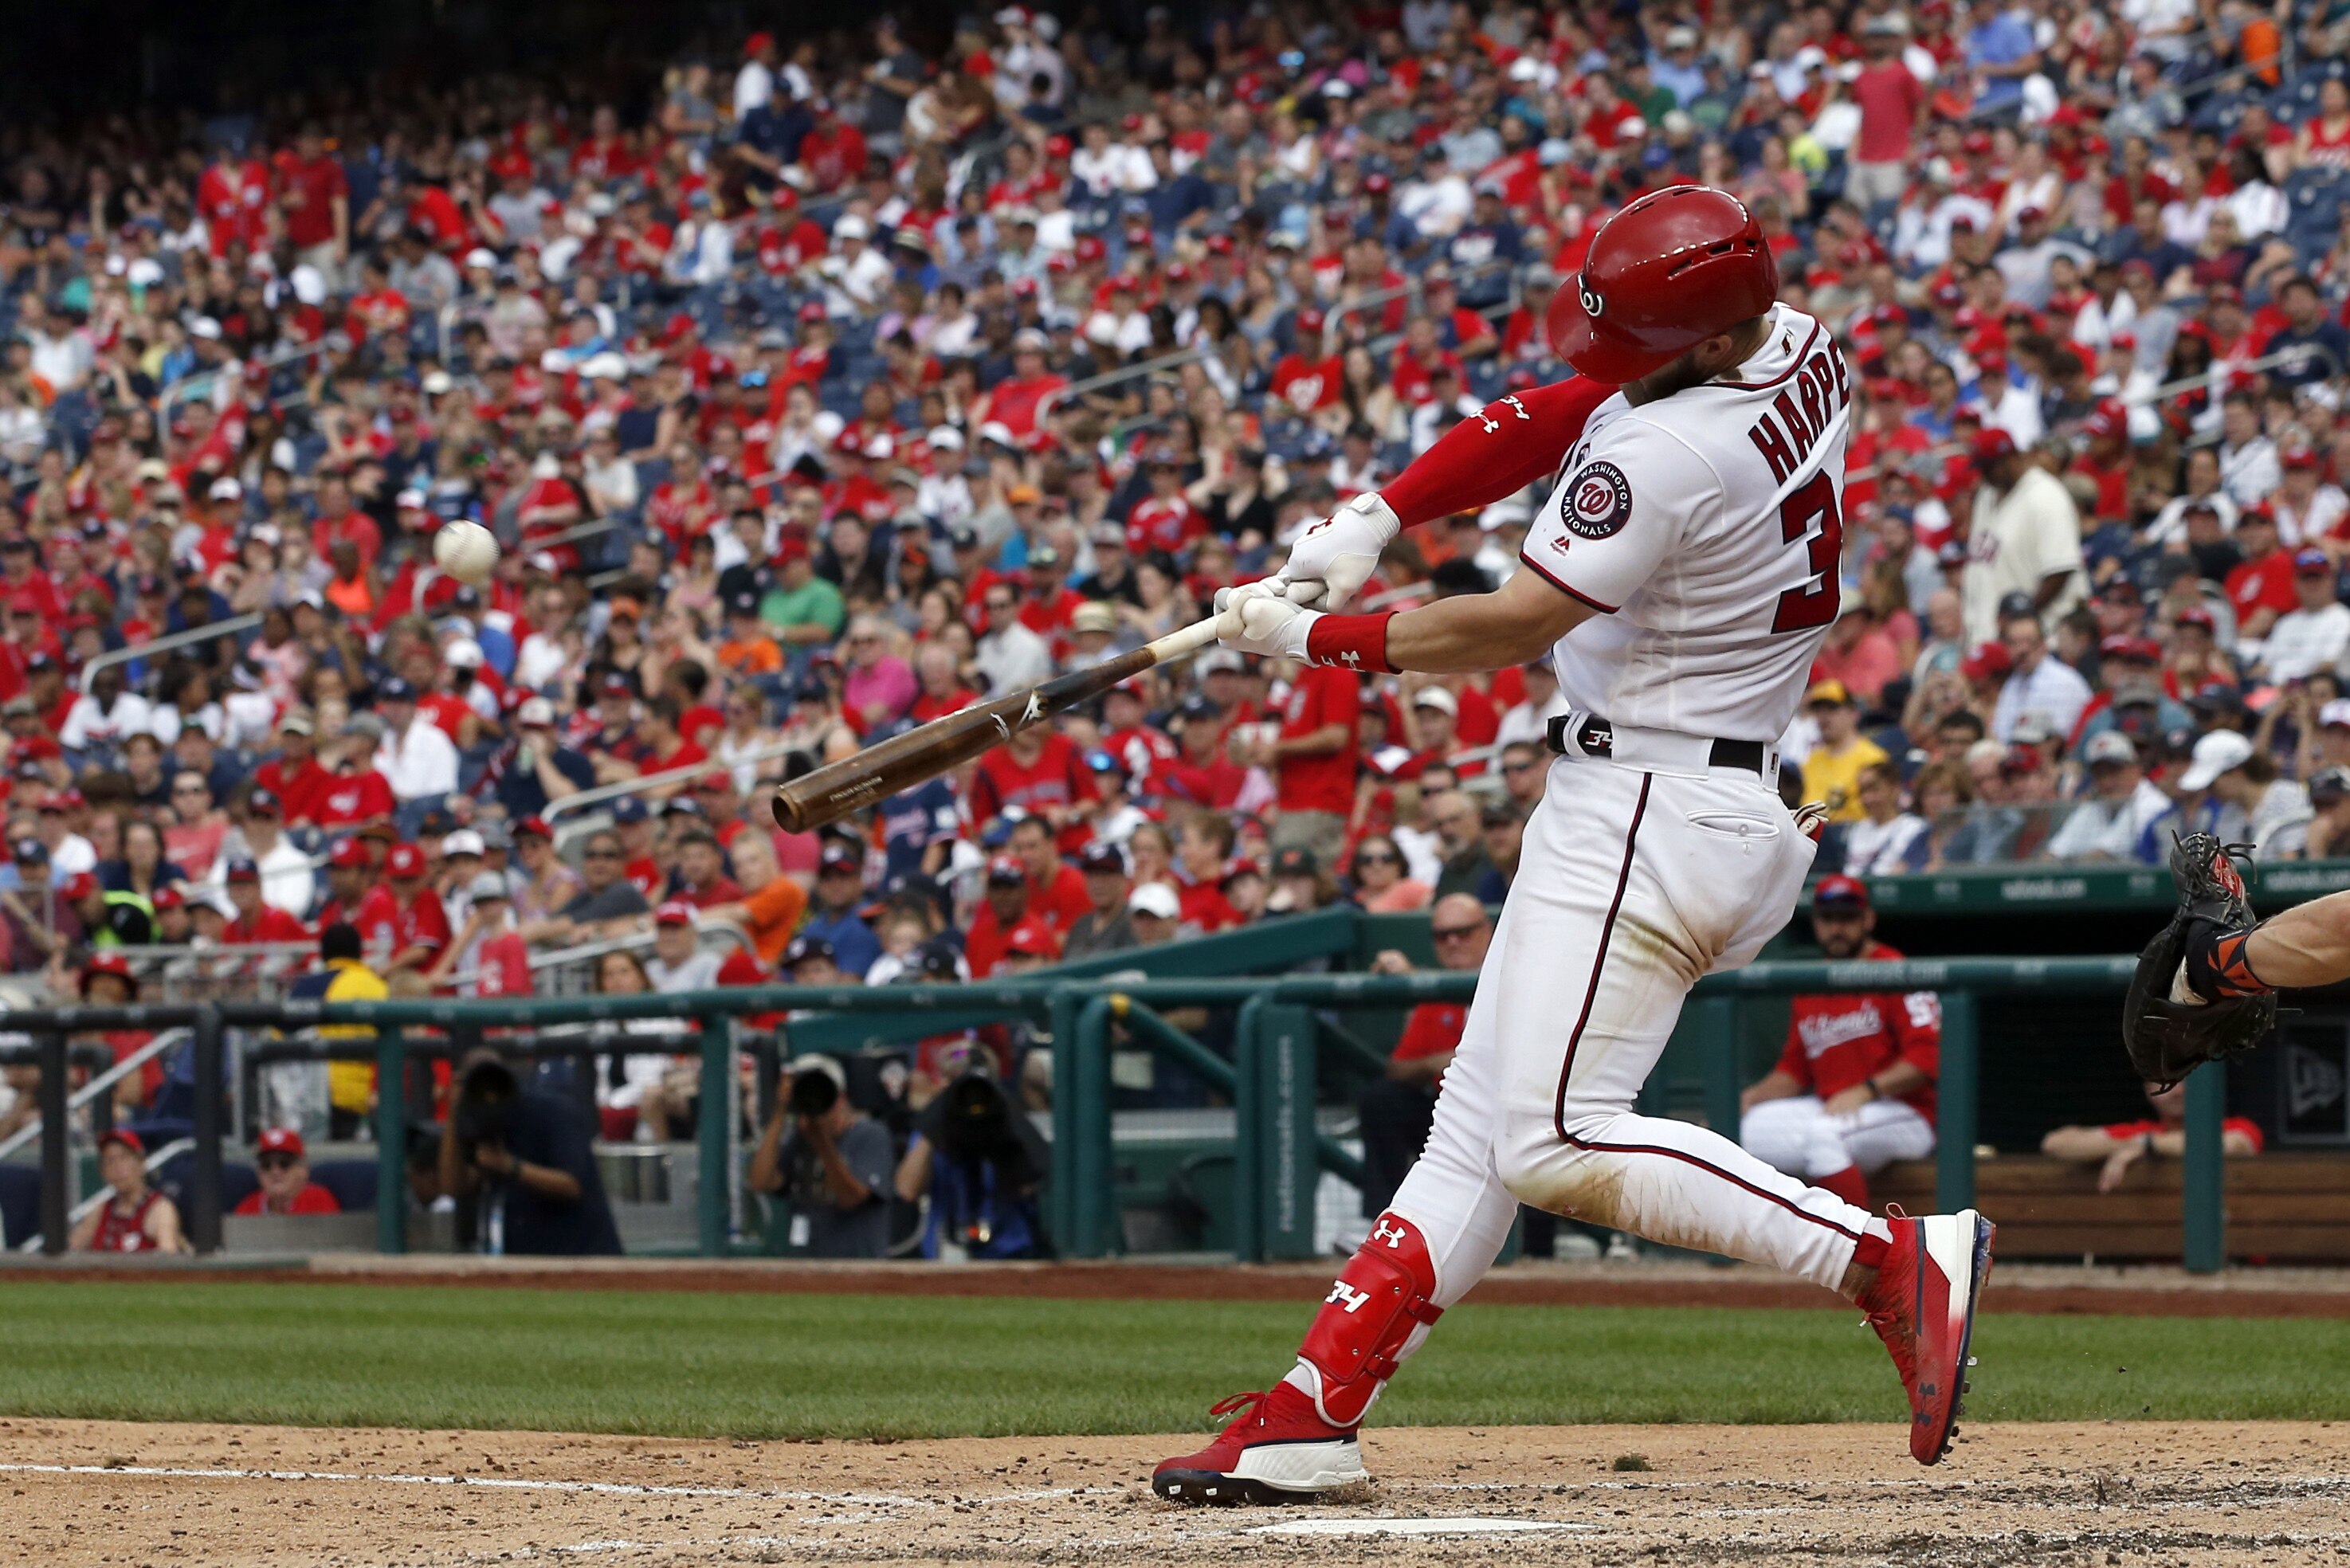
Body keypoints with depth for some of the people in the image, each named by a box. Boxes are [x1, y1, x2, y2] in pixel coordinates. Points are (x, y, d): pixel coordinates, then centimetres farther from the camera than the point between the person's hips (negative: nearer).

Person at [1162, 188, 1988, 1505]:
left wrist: (1310, 637, -5)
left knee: (1556, 1143, -14)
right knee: (1479, 1128, 8)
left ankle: (1894, 1259, -18)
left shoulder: (1670, 451, -23)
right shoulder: (1800, 349, 5)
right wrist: (1372, 519, 5)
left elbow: (1512, 627, -16)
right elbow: (1547, 424, 13)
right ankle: (1315, 1415, 8)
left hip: (1650, 815, -11)